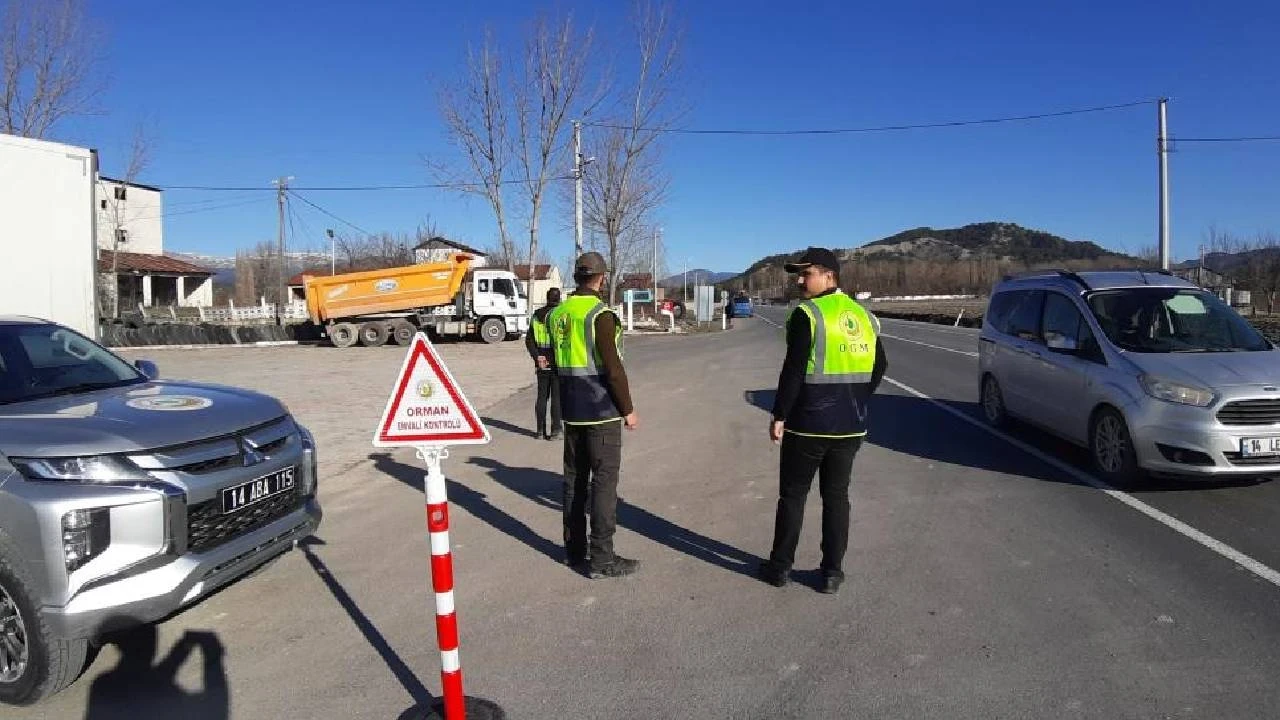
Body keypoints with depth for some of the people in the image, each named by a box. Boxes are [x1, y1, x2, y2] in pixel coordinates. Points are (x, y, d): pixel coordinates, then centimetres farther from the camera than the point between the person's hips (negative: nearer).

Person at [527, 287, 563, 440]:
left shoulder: (537, 315, 9)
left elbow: (529, 340, 4)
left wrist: (537, 357, -2)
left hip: (542, 363, 5)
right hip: (558, 363, -5)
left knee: (542, 396, 12)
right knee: (557, 397, 1)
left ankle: (541, 430, 14)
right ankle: (555, 430, 0)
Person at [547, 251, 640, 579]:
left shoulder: (557, 313, 8)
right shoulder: (600, 313, -15)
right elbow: (612, 366, -18)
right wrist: (628, 409, -10)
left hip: (571, 411, 8)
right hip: (602, 411, -7)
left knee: (574, 478, 14)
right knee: (604, 482, -2)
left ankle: (574, 549, 23)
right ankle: (601, 559, 1)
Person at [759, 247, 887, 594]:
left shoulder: (807, 315, -13)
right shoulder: (864, 316, 8)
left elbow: (793, 372, -17)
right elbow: (879, 367, 14)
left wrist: (779, 416, -10)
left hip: (808, 424, -5)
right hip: (850, 426, 6)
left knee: (793, 495, 8)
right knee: (836, 497, 13)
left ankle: (780, 567, 17)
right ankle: (832, 572, 17)